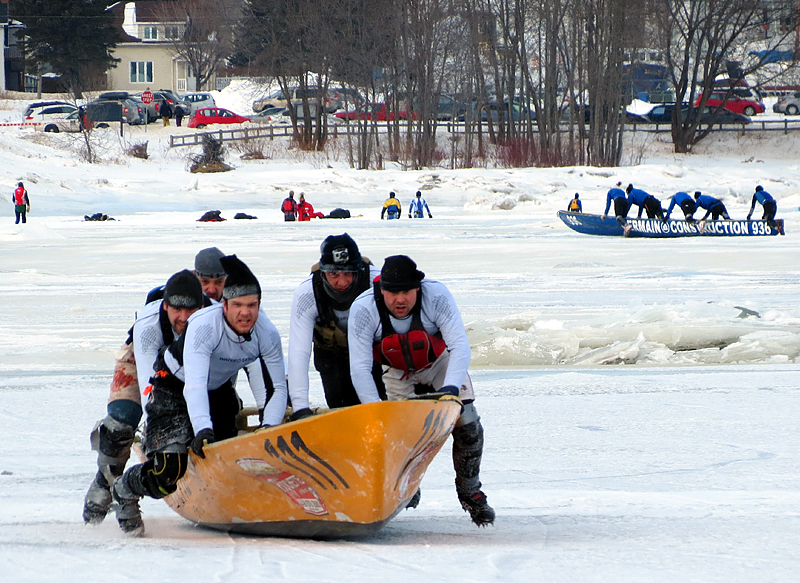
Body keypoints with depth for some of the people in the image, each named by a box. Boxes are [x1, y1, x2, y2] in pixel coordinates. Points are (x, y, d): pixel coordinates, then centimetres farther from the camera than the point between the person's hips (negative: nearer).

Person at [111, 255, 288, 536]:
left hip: (219, 391, 5)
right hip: (174, 389, -5)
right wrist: (202, 429, -58)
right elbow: (194, 386, -44)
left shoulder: (267, 333, -22)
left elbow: (278, 389, -13)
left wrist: (269, 428, -29)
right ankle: (123, 491, 12)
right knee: (169, 471, -19)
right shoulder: (204, 326, -36)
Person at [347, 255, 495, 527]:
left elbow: (460, 346, -34)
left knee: (467, 425, -14)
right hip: (397, 373, 0)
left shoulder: (436, 296, -34)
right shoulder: (363, 309, -32)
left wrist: (451, 387, -50)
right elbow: (359, 367, -33)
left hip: (438, 364, 0)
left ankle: (470, 493, 4)